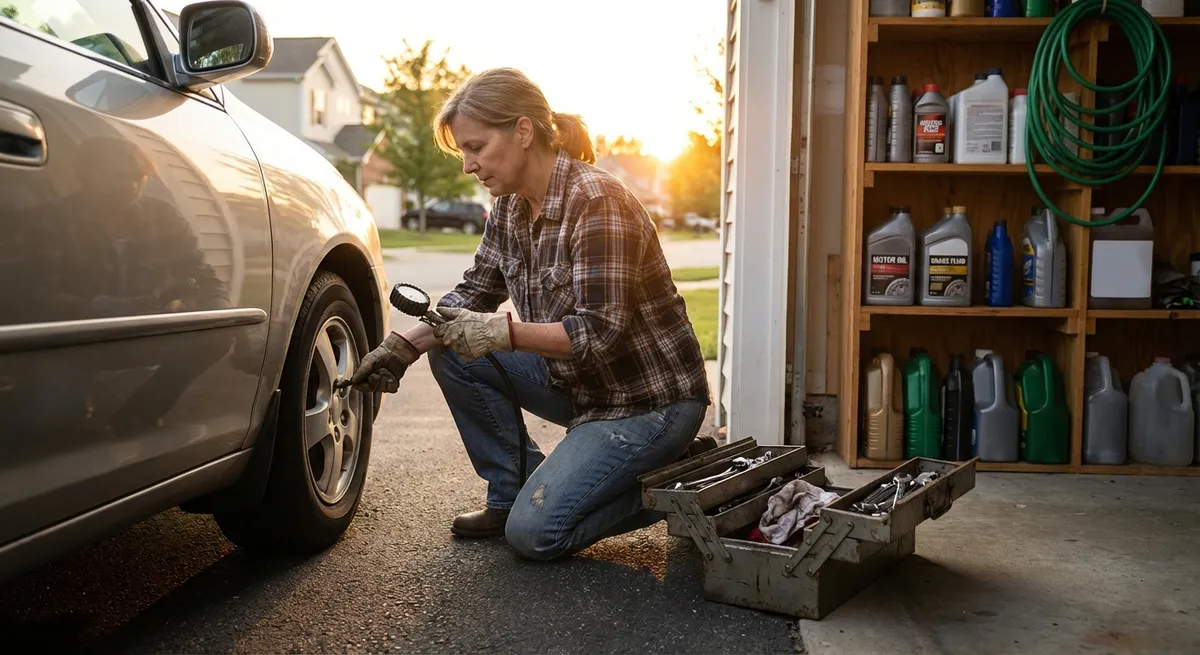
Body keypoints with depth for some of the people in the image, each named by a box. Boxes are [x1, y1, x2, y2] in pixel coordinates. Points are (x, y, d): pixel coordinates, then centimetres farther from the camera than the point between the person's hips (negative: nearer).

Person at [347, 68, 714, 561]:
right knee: (451, 353, -1)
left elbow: (601, 333, -27)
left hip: (649, 399, -8)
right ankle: (512, 494, 8)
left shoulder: (596, 203, -23)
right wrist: (405, 346, -6)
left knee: (534, 532, -15)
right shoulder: (511, 206, 2)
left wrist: (505, 332, -34)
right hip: (579, 385, 8)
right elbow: (474, 293, 8)